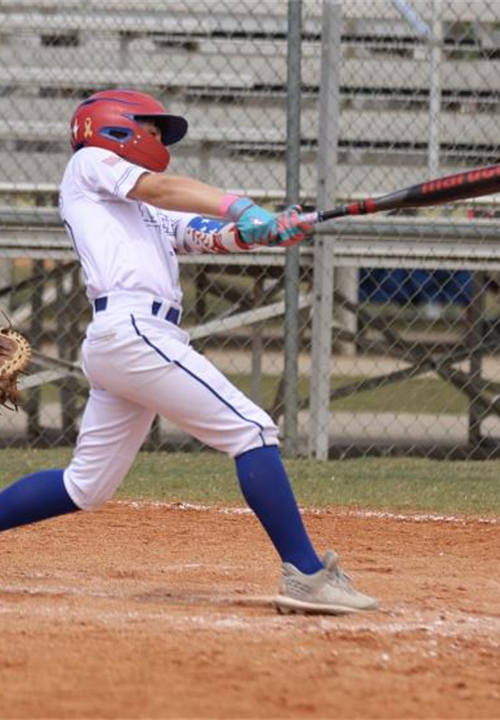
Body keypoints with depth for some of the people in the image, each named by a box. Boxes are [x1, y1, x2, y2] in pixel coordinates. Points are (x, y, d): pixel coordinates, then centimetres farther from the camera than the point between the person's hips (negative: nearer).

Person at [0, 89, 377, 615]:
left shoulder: (153, 217, 30)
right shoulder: (89, 162, 10)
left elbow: (214, 236, 15)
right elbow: (158, 187, -7)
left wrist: (271, 232, -4)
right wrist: (239, 208, -18)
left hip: (109, 345, 9)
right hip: (133, 328, -9)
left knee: (86, 486, 15)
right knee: (252, 430, -12)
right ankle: (306, 575, -18)